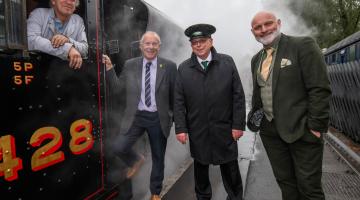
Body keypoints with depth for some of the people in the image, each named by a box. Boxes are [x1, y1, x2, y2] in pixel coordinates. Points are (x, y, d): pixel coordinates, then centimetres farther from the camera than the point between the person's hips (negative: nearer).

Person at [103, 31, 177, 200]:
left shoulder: (169, 66, -5)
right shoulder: (130, 65, 1)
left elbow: (174, 94, 0)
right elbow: (119, 88, 6)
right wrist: (110, 68, -5)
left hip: (158, 118, -1)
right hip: (136, 116, 1)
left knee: (158, 158, 12)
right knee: (118, 147, -10)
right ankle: (136, 160, 27)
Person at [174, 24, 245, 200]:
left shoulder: (227, 62, -1)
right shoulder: (183, 69, 0)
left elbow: (238, 96, -2)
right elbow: (179, 102, 0)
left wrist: (238, 124, -6)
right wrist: (181, 128, -5)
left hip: (225, 129, -1)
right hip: (197, 131, 1)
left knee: (230, 168, 13)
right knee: (200, 167, 18)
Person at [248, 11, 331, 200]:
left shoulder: (303, 45, -7)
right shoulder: (256, 59, 12)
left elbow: (320, 89, -12)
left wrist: (315, 125, -15)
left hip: (301, 130, -5)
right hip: (270, 131, 5)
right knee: (285, 182, 14)